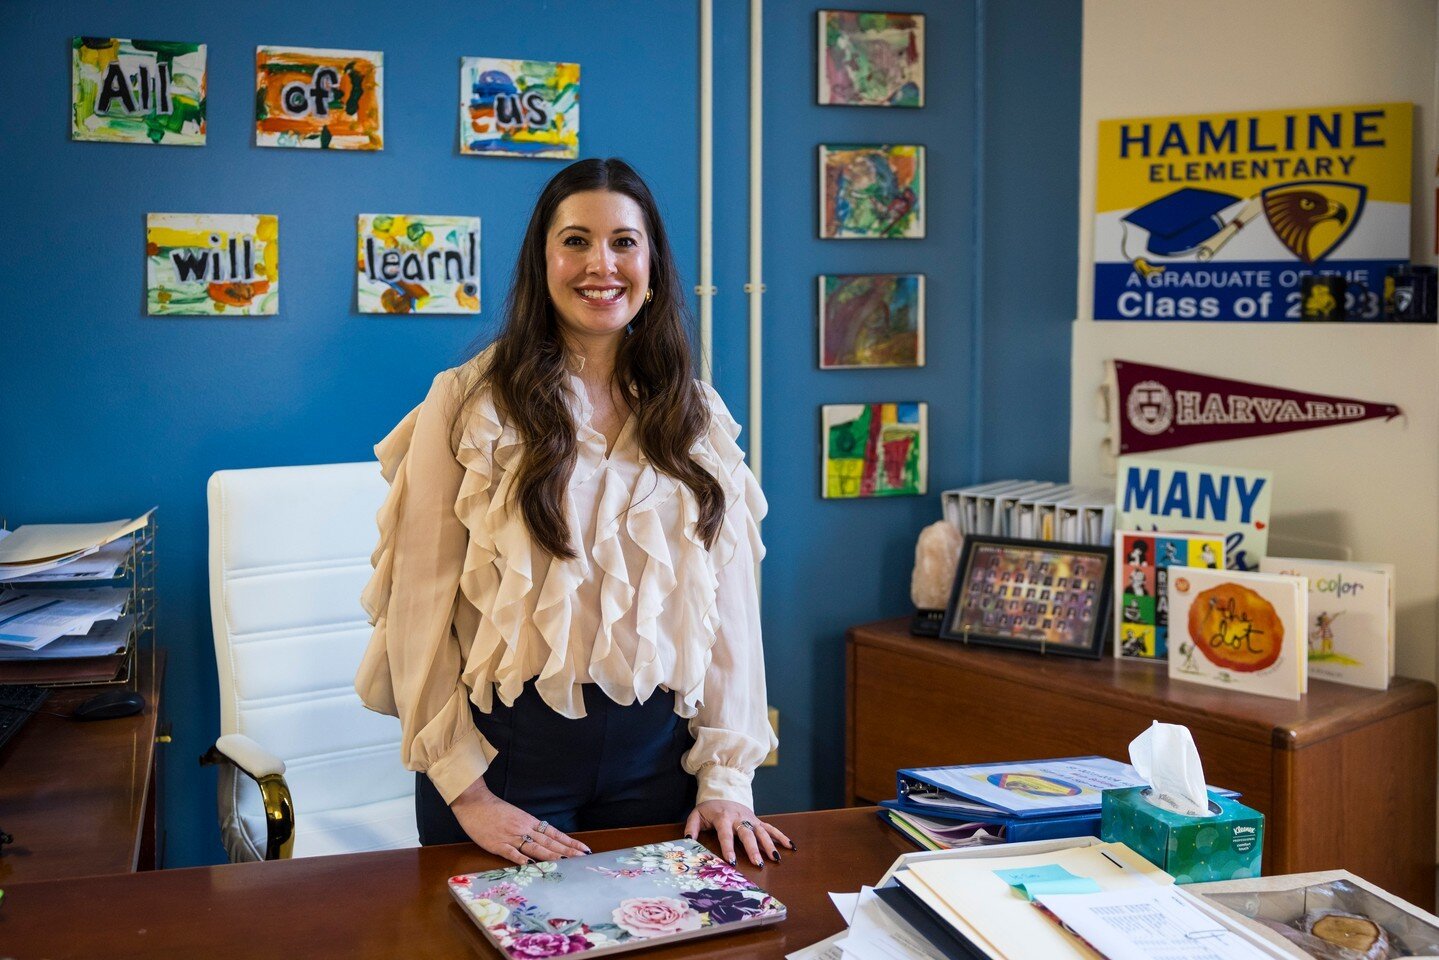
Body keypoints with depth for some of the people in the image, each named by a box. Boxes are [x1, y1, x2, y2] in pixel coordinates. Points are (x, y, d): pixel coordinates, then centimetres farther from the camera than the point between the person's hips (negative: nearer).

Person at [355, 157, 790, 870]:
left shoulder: (696, 415, 6)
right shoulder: (470, 404, -6)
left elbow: (729, 600, 5)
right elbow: (421, 604, -8)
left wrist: (725, 779, -1)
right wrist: (464, 790, -12)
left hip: (657, 748, 3)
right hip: (509, 739, -3)